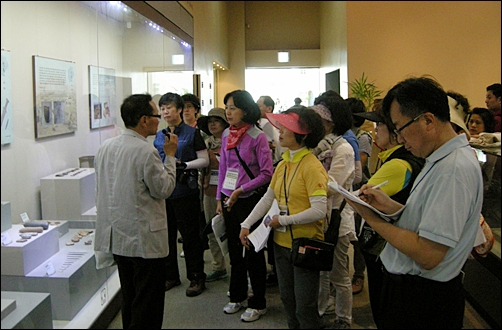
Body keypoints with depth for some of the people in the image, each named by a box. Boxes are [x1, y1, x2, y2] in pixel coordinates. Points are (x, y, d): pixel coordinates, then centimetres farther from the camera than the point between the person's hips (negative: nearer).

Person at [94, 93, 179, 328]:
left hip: (116, 236, 8)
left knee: (129, 300, 21)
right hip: (144, 239, -8)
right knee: (148, 304, 4)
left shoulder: (105, 147, 5)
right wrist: (170, 156, -4)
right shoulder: (145, 152, -20)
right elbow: (163, 190, -12)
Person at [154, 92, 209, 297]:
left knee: (190, 236, 3)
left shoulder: (192, 133, -3)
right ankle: (170, 276, 27)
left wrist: (183, 165, -18)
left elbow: (204, 160, -5)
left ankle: (196, 278, 16)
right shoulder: (159, 136, 12)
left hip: (185, 192, -5)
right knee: (167, 235, 13)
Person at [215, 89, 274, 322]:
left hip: (250, 200, -6)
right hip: (229, 200, 6)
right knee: (234, 250, 16)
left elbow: (267, 173, -14)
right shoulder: (226, 135, 5)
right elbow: (223, 168, 12)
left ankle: (258, 304, 20)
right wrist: (220, 198, 10)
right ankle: (237, 296, 33)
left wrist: (241, 190, -17)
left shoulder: (257, 137, -13)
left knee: (253, 252, 5)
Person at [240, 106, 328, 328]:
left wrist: (283, 220, -18)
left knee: (304, 308, 7)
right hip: (282, 242, 8)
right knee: (287, 300, 22)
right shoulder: (282, 165, 5)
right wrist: (246, 224, 0)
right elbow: (267, 199, 8)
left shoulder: (312, 166, -18)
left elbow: (319, 211, -25)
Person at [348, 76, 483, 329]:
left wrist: (372, 219, -18)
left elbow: (428, 255, -28)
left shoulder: (454, 169, -26)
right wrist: (391, 207, -4)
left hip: (423, 299, -9)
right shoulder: (441, 160, 5)